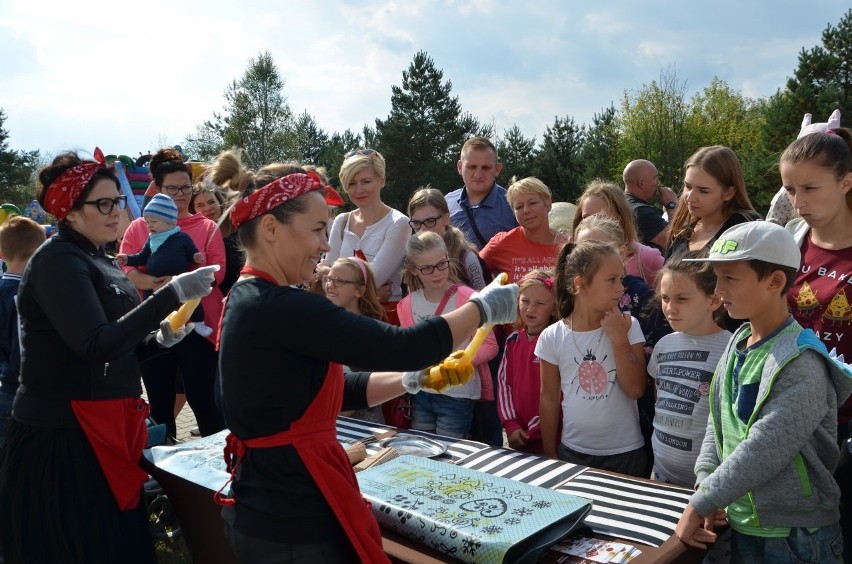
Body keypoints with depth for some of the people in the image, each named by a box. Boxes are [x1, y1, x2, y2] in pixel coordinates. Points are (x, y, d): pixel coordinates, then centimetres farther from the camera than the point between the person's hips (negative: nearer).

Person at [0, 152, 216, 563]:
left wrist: (160, 338, -2)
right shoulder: (57, 261, -14)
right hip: (61, 437, -8)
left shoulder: (100, 260, 13)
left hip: (106, 429, 8)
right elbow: (96, 347, -26)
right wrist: (172, 293, -27)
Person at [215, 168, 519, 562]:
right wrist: (485, 306, -10)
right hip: (294, 518, -9)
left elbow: (331, 390, 12)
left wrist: (413, 379, 3)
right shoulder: (279, 307, -23)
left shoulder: (252, 303, 8)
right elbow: (399, 346, -24)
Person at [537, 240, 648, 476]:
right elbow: (549, 399, 1)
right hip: (572, 452, 0)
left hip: (625, 452, 0)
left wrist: (619, 339, -17)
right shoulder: (552, 337, -6)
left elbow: (636, 389, -11)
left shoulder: (628, 327, -7)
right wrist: (550, 454, 6)